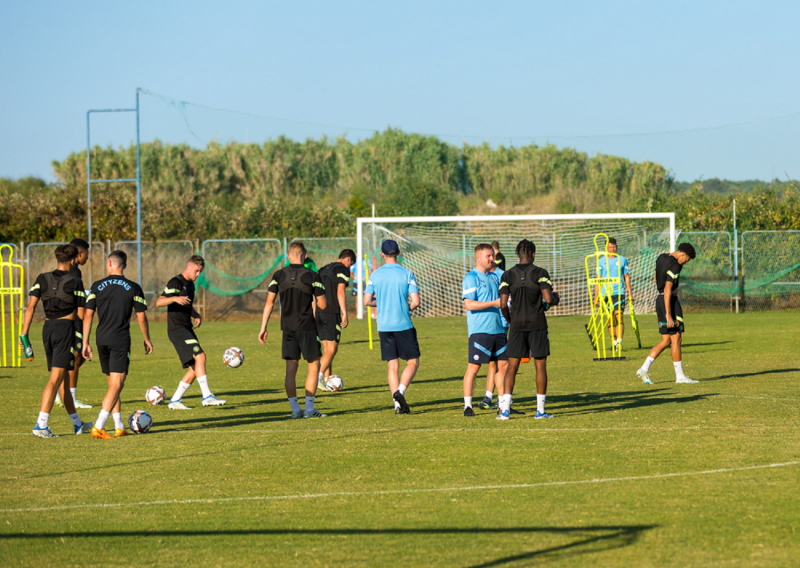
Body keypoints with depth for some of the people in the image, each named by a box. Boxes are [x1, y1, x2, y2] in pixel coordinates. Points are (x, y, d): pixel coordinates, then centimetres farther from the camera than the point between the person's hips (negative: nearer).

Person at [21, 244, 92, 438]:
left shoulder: (42, 279, 5)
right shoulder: (75, 283, -6)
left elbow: (31, 307, -1)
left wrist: (24, 333, -1)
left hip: (47, 328, 6)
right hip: (66, 327, -6)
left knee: (63, 378, 15)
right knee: (55, 379, -8)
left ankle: (77, 424, 26)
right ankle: (41, 425, -17)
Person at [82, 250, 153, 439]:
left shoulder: (97, 287, 3)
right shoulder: (133, 288, -2)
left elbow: (88, 316, 1)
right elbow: (141, 318, 0)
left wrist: (85, 342, 6)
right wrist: (147, 339, 14)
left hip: (101, 340, 3)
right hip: (121, 340, -3)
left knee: (113, 384, 15)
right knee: (116, 386, -4)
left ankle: (119, 427, 17)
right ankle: (98, 427, -16)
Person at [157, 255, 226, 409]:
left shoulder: (190, 285, 18)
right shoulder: (176, 283, -10)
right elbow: (159, 302, -18)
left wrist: (197, 316, 11)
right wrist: (175, 298, -36)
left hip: (187, 330, 10)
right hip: (177, 329, -10)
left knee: (194, 368, 6)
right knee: (200, 356, -22)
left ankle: (175, 400, 13)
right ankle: (207, 396, -25)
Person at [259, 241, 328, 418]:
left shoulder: (279, 276, 1)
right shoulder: (312, 277, -7)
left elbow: (269, 302, 0)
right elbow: (322, 305, -6)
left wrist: (263, 328, 4)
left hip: (287, 329, 3)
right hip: (307, 327, -3)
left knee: (291, 369, 7)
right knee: (314, 366, 5)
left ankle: (295, 409, 6)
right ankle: (309, 408, 0)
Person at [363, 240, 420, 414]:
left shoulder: (375, 275, 2)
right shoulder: (407, 274, -4)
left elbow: (367, 301, -1)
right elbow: (415, 301, -9)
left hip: (384, 327, 3)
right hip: (403, 325, -3)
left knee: (392, 366, 7)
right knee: (413, 362, 7)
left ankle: (397, 404, 0)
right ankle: (400, 391, -16)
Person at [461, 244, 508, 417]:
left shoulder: (493, 278, 17)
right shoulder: (471, 278, -7)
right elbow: (468, 304, -17)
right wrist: (495, 303, -19)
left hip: (497, 330, 8)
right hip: (479, 331, -8)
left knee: (503, 364, 6)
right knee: (473, 367, -6)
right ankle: (467, 406, -1)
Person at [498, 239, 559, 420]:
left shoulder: (508, 275, 1)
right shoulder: (540, 273, -6)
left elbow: (503, 304, -3)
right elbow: (548, 299, -14)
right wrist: (555, 299, 9)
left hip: (517, 326, 2)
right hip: (538, 325, -2)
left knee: (512, 366, 5)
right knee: (540, 366, 5)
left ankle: (505, 409, -4)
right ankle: (540, 409, 5)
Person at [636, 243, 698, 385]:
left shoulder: (661, 258, 10)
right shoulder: (674, 266, -17)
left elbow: (656, 279, 25)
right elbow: (668, 290, -22)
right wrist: (668, 315, -23)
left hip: (659, 299, 9)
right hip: (670, 302, -9)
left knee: (666, 341, 10)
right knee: (676, 339, -2)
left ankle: (644, 369, 2)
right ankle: (680, 376, 2)